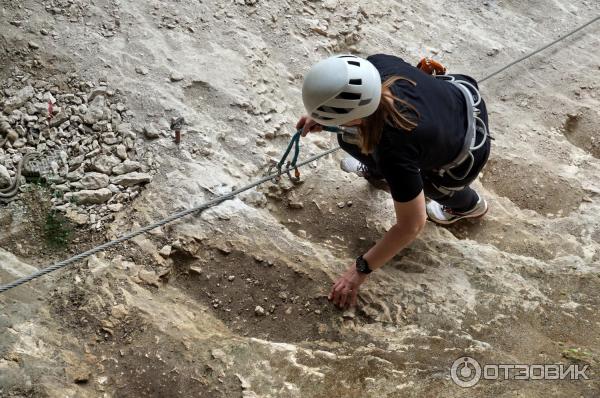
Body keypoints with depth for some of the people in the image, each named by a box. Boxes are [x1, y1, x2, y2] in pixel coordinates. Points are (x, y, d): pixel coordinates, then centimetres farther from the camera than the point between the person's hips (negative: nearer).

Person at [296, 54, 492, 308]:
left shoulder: (395, 151, -43)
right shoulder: (376, 64, -28)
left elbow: (411, 226, -30)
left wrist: (360, 271, -20)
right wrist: (322, 115, -11)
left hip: (466, 157, -5)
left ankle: (468, 204, 29)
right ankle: (376, 170, 42)